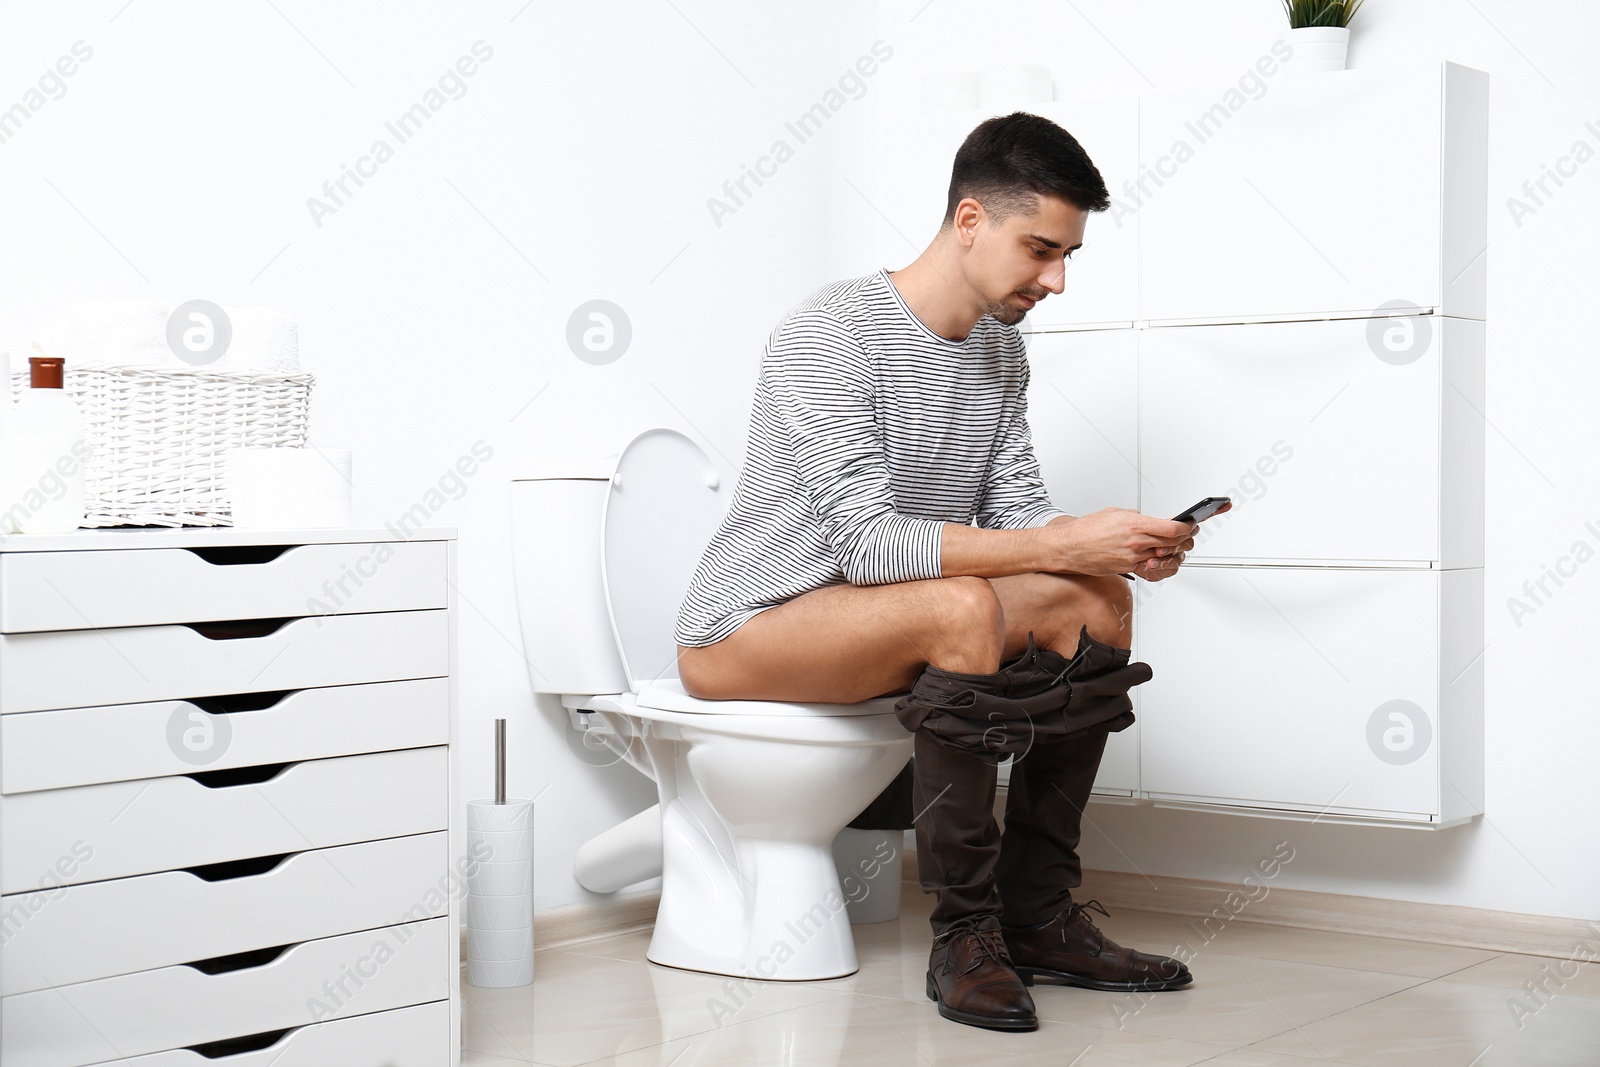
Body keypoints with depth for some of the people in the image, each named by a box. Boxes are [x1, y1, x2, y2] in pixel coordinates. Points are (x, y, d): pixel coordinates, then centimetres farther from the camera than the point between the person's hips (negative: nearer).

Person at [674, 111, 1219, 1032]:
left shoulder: (1002, 349, 7)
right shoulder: (830, 334, -21)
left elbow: (1017, 513, 4)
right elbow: (868, 542, -29)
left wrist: (1120, 548, -17)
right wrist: (1065, 545, -31)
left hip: (874, 617, 8)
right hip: (747, 629, -8)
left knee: (1097, 603, -11)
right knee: (964, 609, -34)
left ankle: (1037, 912, -7)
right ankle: (965, 932, -23)